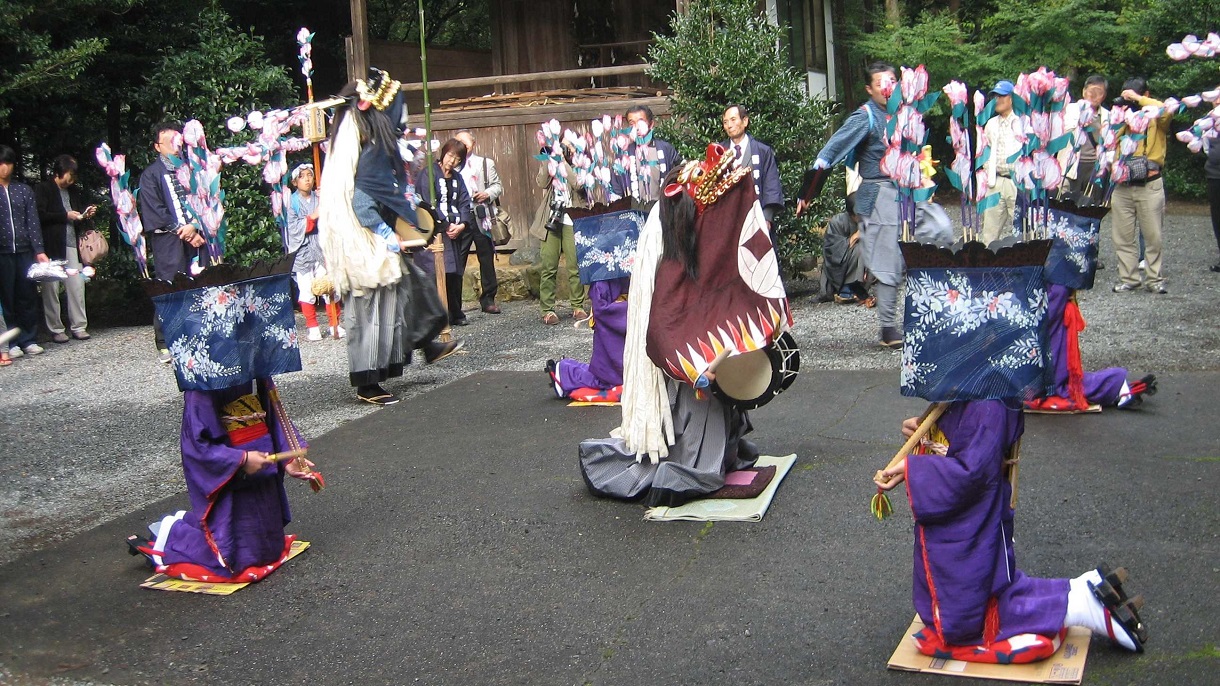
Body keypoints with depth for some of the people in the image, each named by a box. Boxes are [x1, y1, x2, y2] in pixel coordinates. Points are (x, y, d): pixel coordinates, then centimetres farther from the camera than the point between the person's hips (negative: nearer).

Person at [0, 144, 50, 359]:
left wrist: (39, 251, -1)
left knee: (28, 296, 3)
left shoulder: (24, 190, 9)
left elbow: (33, 222, 7)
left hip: (24, 252, 2)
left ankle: (29, 340, 11)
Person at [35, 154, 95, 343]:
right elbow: (40, 215, -10)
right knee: (51, 287, -1)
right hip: (52, 247, -5)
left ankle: (79, 326, 6)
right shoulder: (43, 189, 0)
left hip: (72, 245, 5)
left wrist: (86, 216, 5)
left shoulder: (74, 191, 18)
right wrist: (65, 216, -12)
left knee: (77, 285, 0)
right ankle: (56, 329, 5)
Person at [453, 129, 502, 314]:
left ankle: (488, 299, 13)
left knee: (486, 258, 4)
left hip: (481, 217, 1)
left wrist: (488, 194, -8)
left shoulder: (486, 163, 12)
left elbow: (497, 186, 12)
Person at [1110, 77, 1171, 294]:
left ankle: (1154, 279, 8)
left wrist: (1139, 99, -15)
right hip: (1122, 185, 4)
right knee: (1123, 237, 4)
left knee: (1153, 236, 0)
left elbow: (1166, 111, -23)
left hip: (1149, 185, -4)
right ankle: (1128, 278, 11)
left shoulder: (1155, 117, 1)